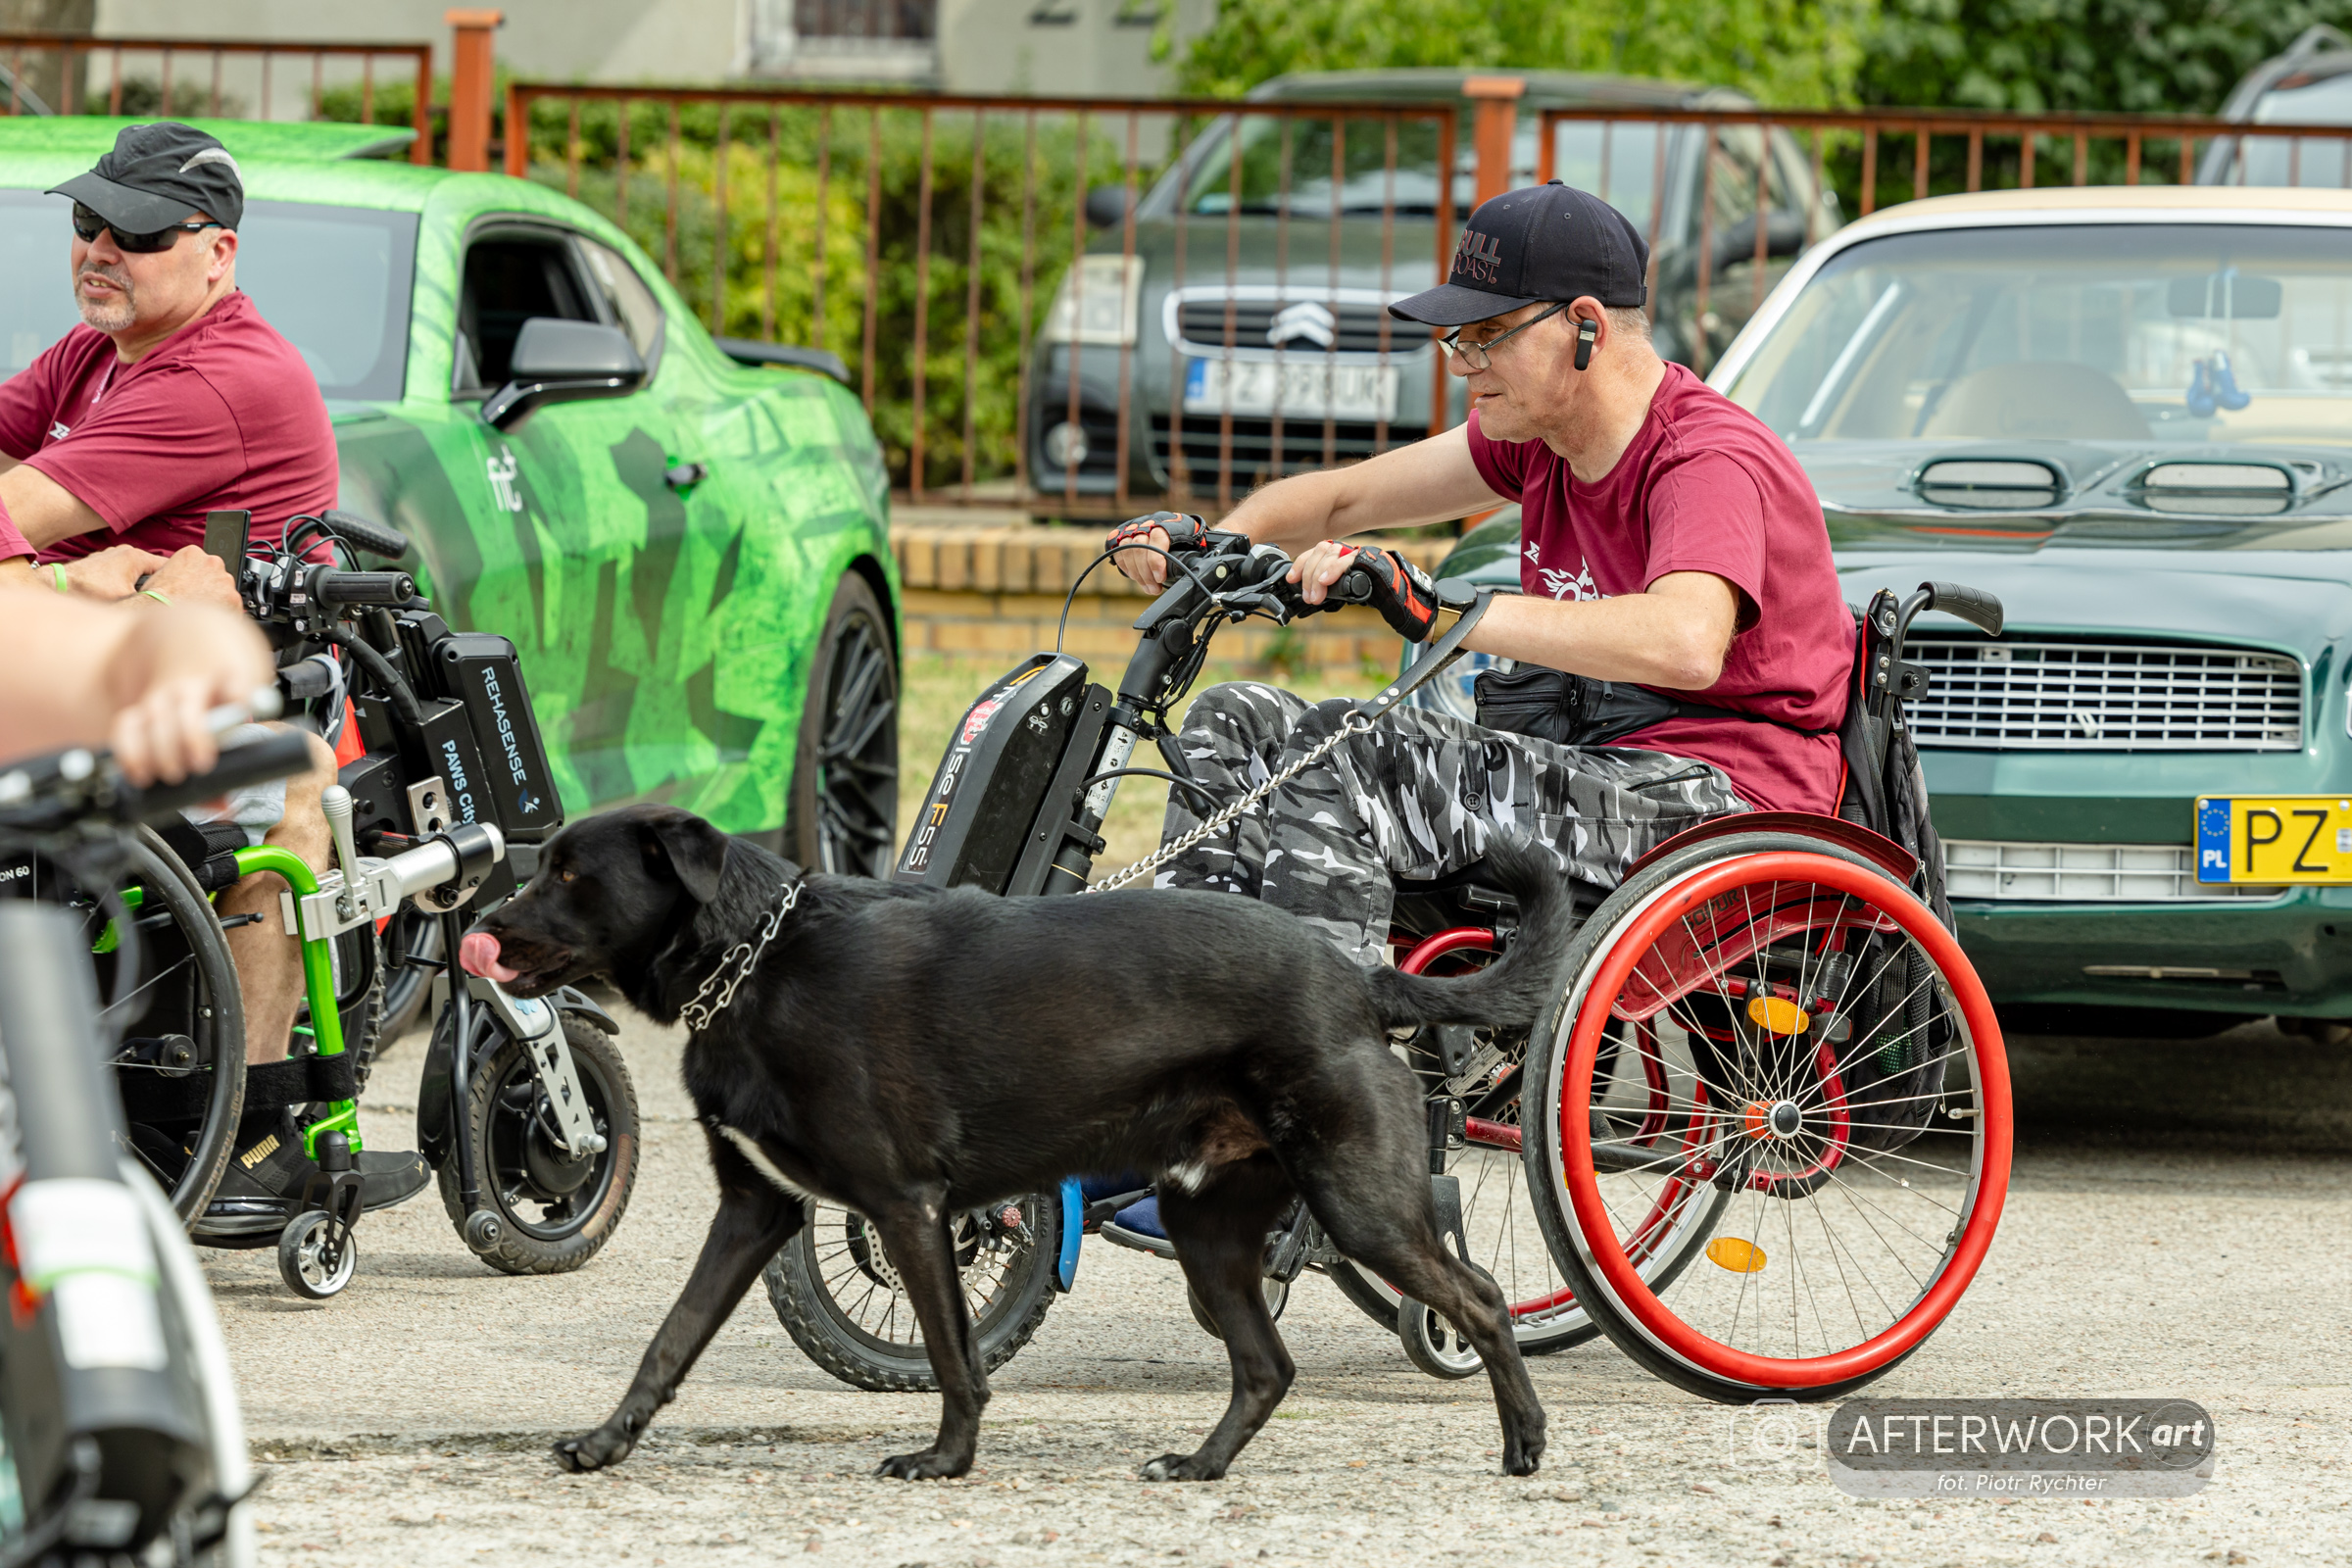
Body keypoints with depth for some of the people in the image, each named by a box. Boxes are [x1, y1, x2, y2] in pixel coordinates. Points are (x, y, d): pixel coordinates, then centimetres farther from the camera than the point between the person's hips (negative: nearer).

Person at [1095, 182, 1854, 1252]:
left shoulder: (1710, 462, -17)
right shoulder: (1539, 438, 12)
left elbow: (1683, 643, -37)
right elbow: (1348, 498, 21)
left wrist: (1448, 614, -39)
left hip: (1713, 795, -10)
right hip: (1590, 766, 10)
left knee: (1340, 772, -27)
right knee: (1237, 727, 4)